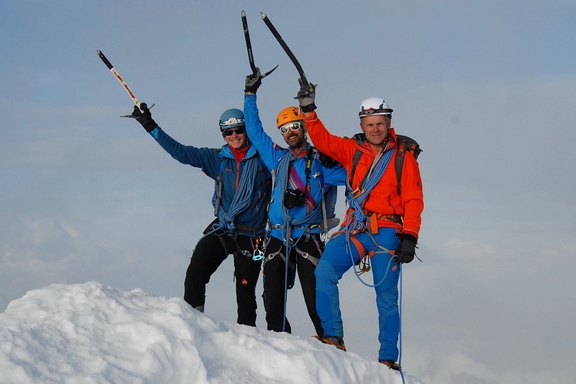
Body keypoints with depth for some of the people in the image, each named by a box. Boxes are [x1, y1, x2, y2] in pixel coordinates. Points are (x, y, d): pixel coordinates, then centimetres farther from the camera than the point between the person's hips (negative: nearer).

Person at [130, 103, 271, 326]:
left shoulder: (263, 158, -1)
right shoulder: (217, 158, 7)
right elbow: (181, 152, 3)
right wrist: (151, 127, 0)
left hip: (250, 235, -2)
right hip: (221, 229, 2)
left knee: (245, 289, 1)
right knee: (196, 271, -18)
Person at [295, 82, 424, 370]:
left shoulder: (403, 157, 1)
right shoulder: (352, 150, 10)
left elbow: (413, 199, -2)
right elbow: (322, 140, 5)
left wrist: (409, 237, -11)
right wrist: (308, 109, -7)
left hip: (387, 233, -3)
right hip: (355, 229, 3)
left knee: (386, 297, -1)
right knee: (324, 272, -16)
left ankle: (388, 358, 7)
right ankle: (333, 338, -11)